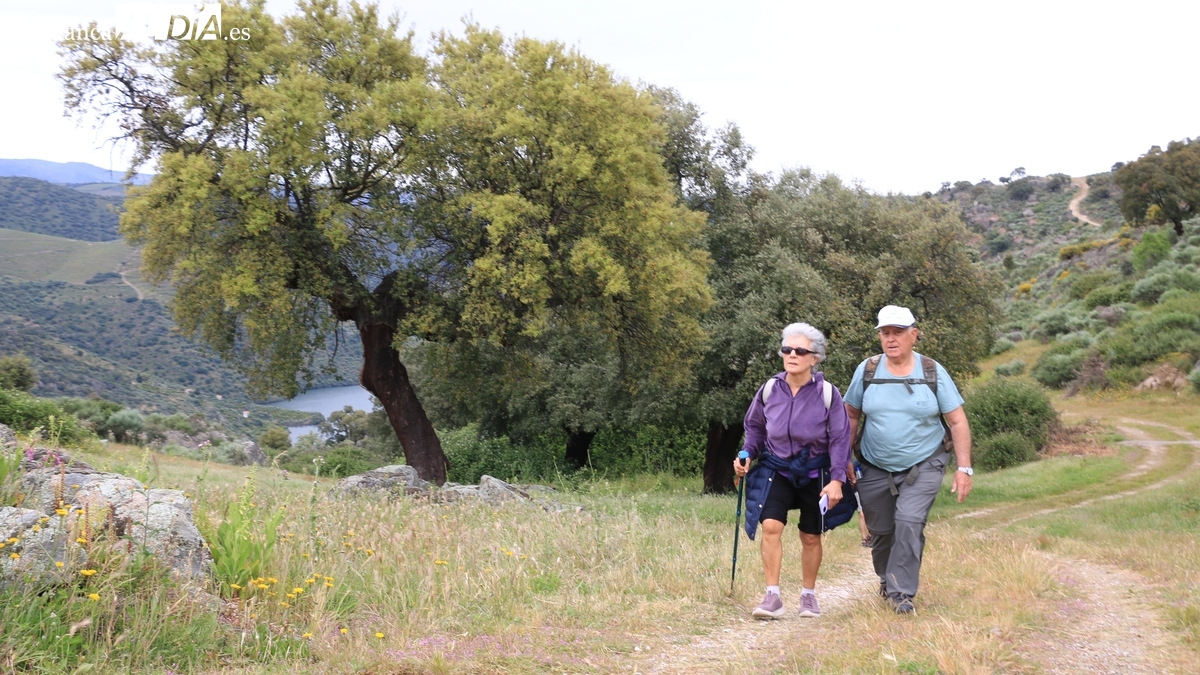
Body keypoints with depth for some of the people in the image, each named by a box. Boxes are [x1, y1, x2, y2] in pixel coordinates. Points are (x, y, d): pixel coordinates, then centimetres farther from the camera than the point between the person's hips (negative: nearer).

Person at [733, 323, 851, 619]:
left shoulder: (827, 393, -15)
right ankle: (773, 597, -12)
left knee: (811, 537, 11)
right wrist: (747, 455, -6)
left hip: (814, 473, -1)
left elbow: (840, 439, -9)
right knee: (770, 526, -18)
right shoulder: (770, 389, -9)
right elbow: (754, 426, 8)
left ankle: (808, 595, 30)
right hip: (776, 469, 1)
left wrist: (836, 479, -15)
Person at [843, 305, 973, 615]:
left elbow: (958, 421, -3)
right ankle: (886, 578, 36)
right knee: (881, 530, 9)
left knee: (909, 523, -18)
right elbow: (851, 415, 7)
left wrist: (964, 468, -8)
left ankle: (902, 592, -8)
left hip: (923, 466, -2)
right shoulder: (867, 371, -3)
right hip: (875, 469, 2)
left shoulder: (932, 372, -6)